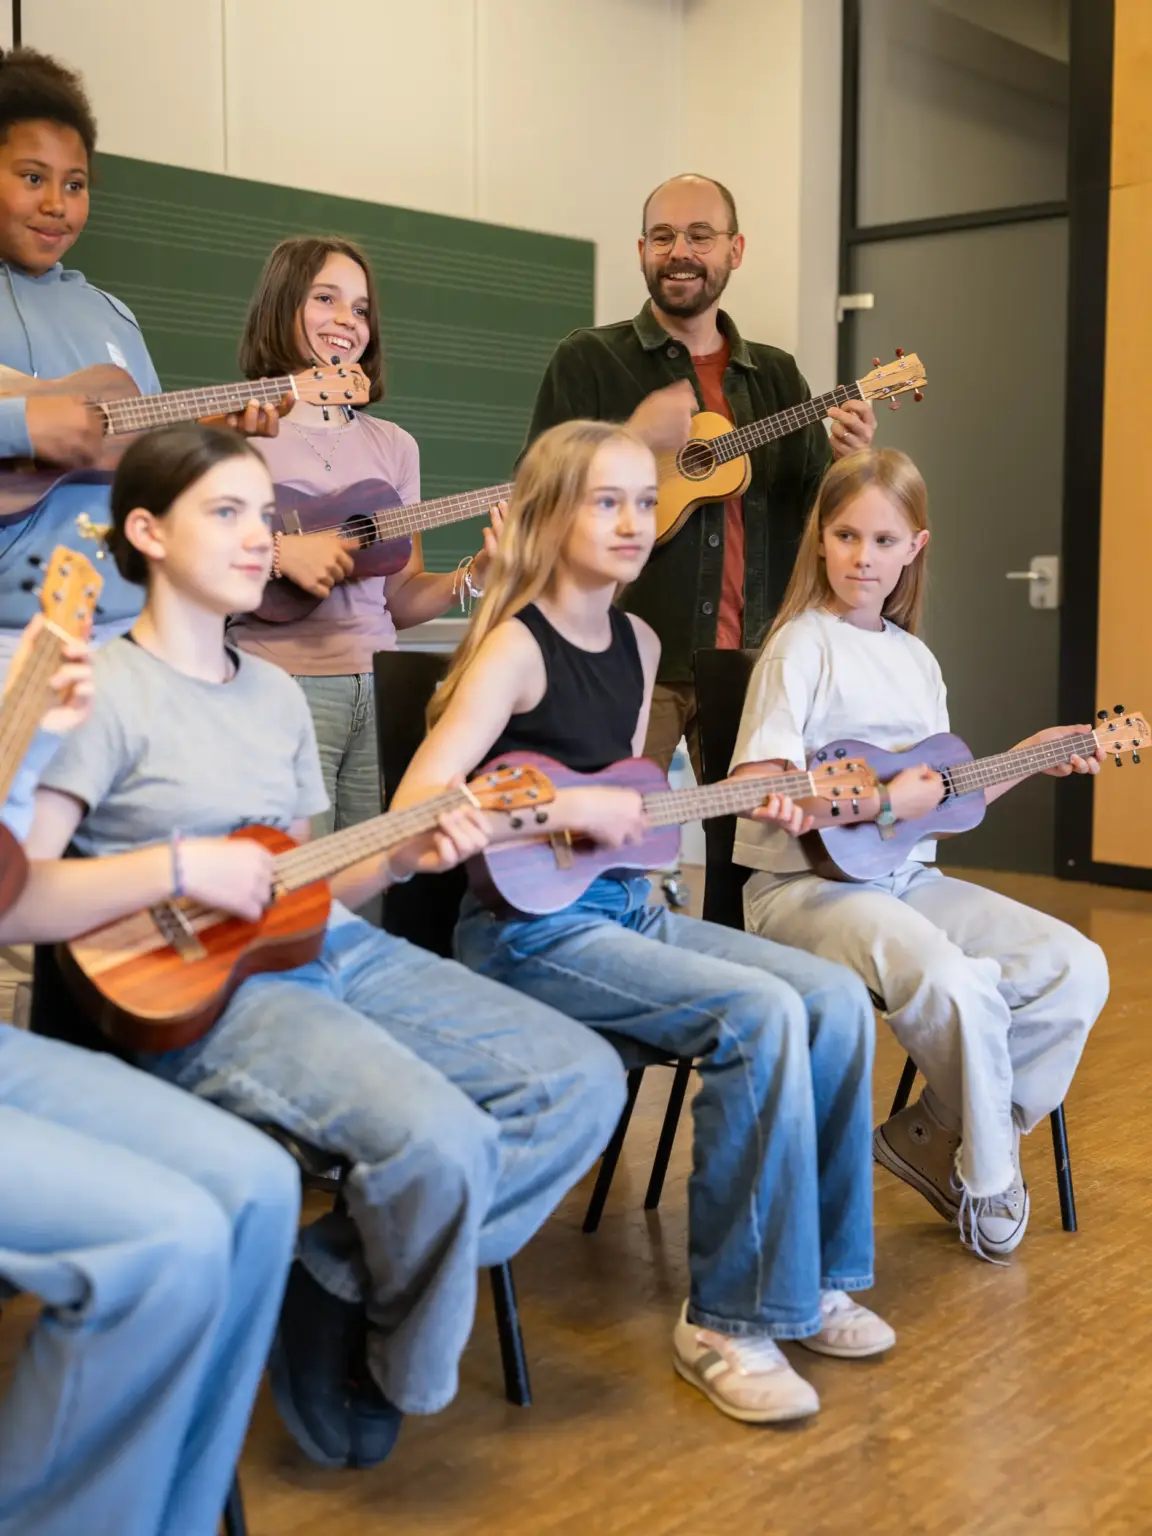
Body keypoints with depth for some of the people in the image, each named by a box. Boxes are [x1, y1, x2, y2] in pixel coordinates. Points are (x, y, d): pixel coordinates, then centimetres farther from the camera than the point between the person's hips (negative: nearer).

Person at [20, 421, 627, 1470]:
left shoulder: (277, 694, 17)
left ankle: (343, 1282, -1)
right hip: (198, 991, -8)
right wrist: (178, 867, -21)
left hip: (340, 952, 8)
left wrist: (402, 856, 2)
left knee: (584, 1081, -6)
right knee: (439, 1137, -31)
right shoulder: (104, 693, -6)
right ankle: (369, 1377, 1)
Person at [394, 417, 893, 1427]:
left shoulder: (640, 643, 12)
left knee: (838, 999, -9)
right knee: (760, 1015, -26)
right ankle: (732, 1320, -11)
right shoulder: (515, 649, -13)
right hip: (528, 927, -8)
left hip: (626, 906, 8)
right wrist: (566, 810, -23)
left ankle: (814, 1278, 5)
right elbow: (415, 808, -22)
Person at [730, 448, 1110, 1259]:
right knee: (953, 984, -34)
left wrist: (1030, 757, 12)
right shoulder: (803, 644, -8)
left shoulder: (916, 659, 15)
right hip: (807, 882, -8)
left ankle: (938, 1137, 2)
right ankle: (988, 1174, -4)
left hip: (909, 878, 8)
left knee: (1078, 969, -10)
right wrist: (884, 802, -20)